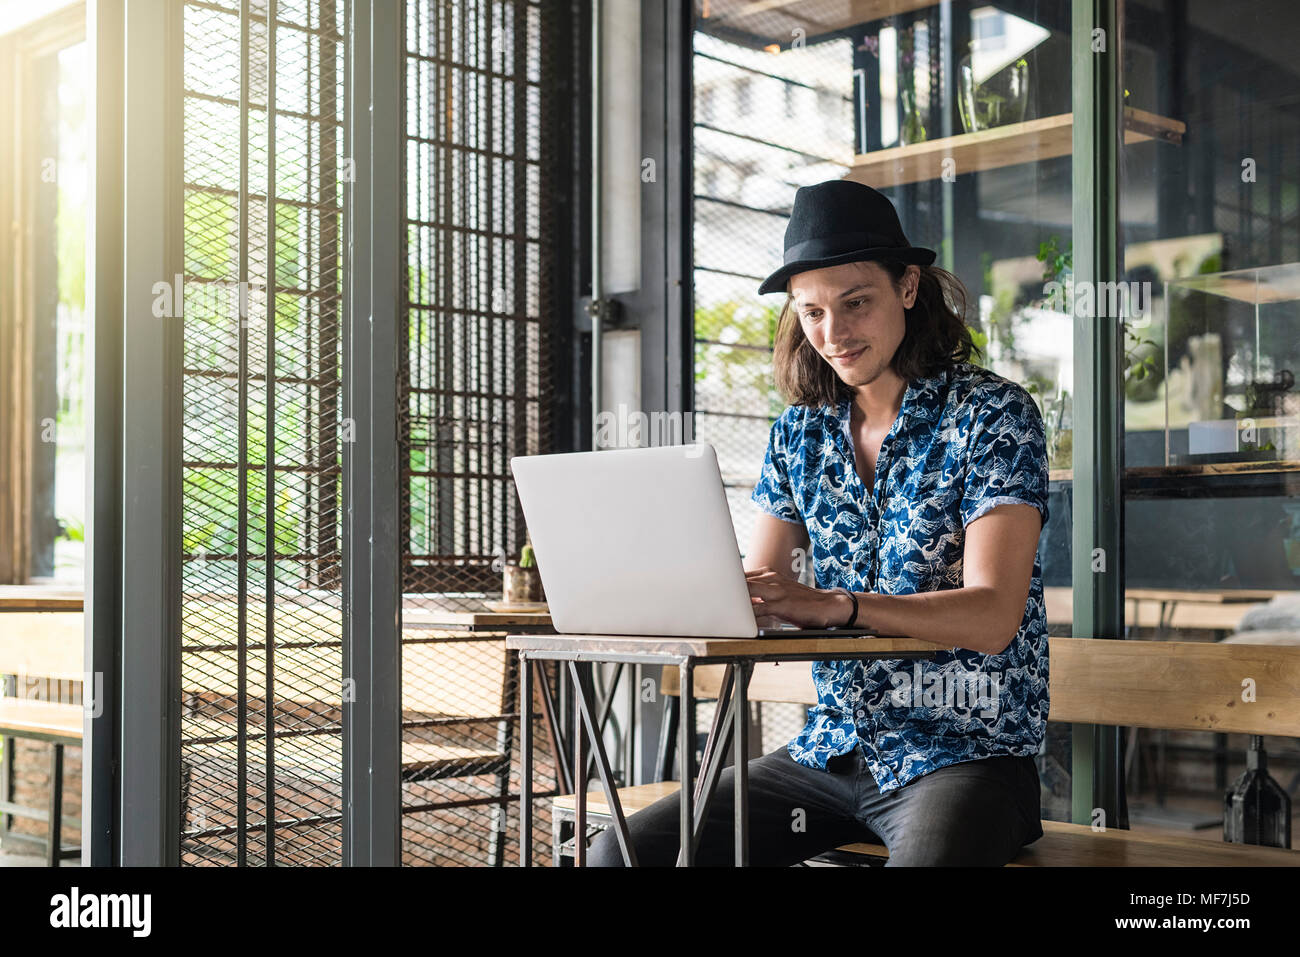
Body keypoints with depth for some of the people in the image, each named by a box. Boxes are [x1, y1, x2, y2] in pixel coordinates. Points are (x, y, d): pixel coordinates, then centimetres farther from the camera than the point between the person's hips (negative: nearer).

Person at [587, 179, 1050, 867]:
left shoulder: (991, 414, -6)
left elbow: (991, 616, -16)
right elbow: (759, 593, 8)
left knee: (927, 857, -38)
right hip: (831, 751, 5)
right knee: (618, 853, -10)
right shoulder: (801, 430, 11)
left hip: (966, 752, -5)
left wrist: (833, 604, -31)